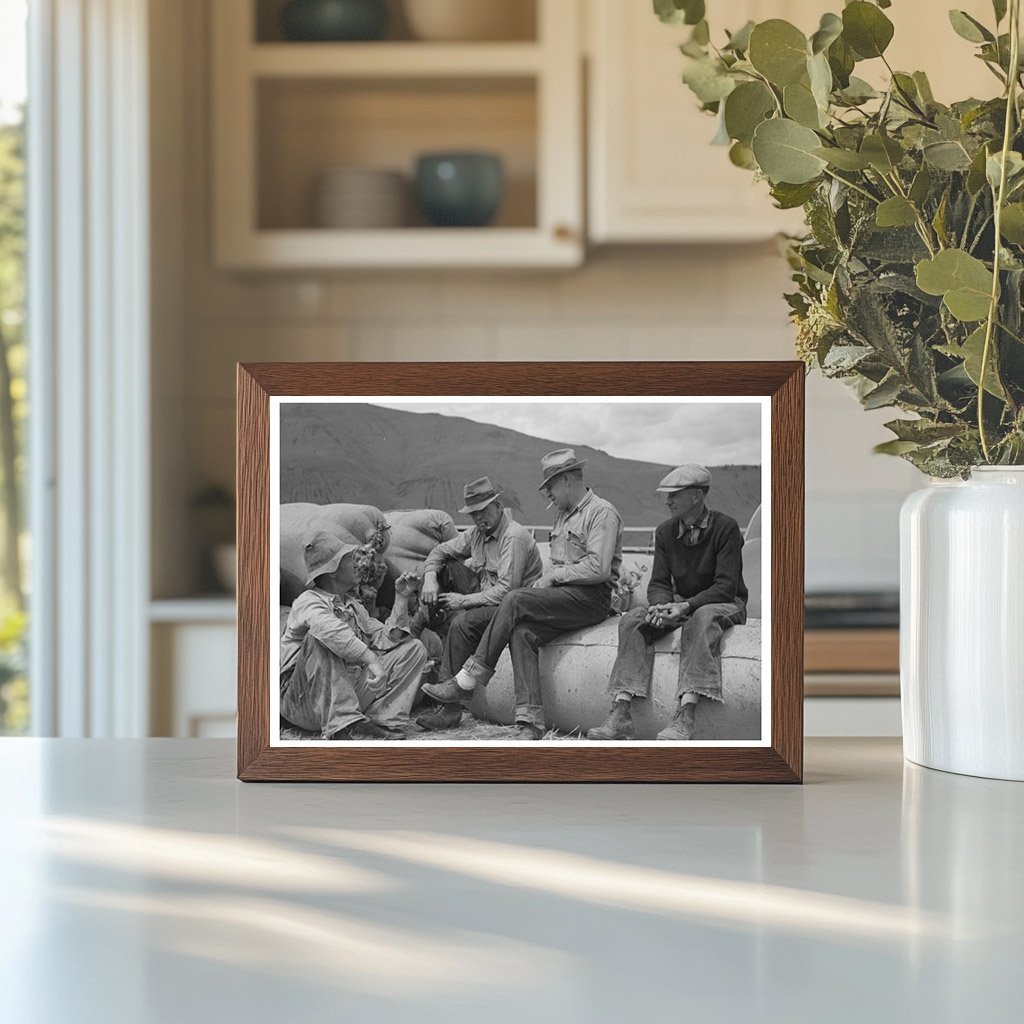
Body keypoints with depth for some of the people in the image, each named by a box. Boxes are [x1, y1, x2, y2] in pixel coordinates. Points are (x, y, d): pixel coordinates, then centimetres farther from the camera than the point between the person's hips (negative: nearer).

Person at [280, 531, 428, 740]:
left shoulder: (354, 607, 21)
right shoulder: (309, 602, -7)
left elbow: (385, 641, 8)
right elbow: (331, 631, -31)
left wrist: (401, 599, 2)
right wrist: (371, 659, -40)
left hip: (349, 690, 7)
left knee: (414, 648, 2)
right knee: (318, 638, -34)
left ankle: (385, 721, -18)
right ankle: (343, 724, -40)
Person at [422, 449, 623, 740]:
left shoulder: (602, 513, -6)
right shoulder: (562, 514, 24)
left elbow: (599, 568, -17)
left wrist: (554, 575, -11)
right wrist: (544, 579, 3)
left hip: (591, 598, -8)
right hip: (562, 594, 8)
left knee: (515, 600, -25)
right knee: (522, 633, -22)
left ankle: (466, 682, -20)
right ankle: (530, 721, -30)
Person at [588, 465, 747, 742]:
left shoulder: (725, 527, -13)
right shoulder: (665, 532, 4)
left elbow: (726, 586, -19)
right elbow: (658, 584, 2)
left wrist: (686, 606, -33)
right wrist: (662, 605, -23)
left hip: (724, 605, -5)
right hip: (680, 605, 5)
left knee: (702, 618, -40)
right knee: (632, 620, -21)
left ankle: (685, 717, -51)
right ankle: (621, 713, -32)